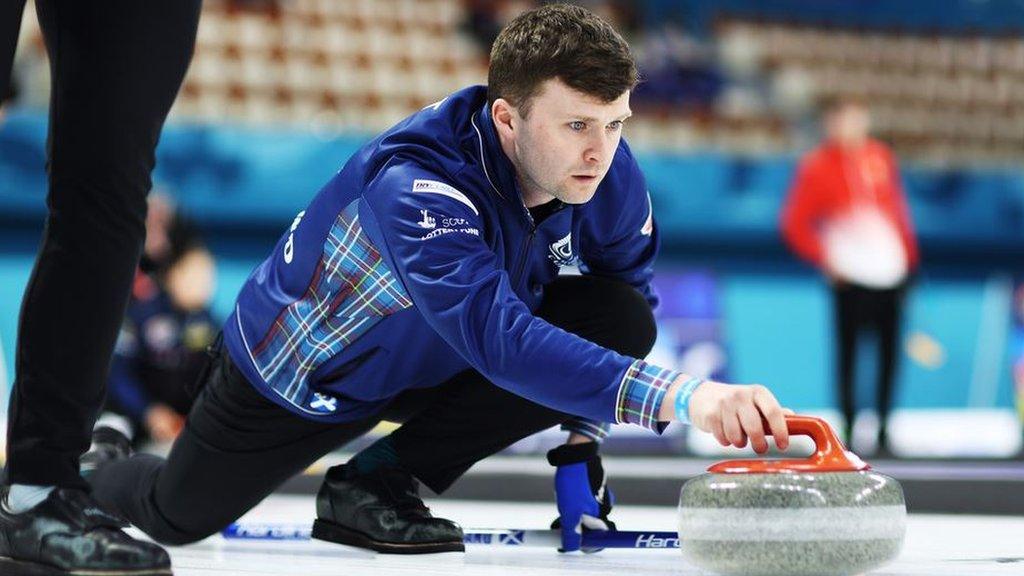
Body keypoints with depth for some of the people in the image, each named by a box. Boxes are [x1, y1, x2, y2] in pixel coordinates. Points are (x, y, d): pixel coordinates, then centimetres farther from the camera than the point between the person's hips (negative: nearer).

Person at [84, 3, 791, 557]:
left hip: (439, 361, 5)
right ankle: (93, 462, 51)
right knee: (178, 515, 11)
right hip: (301, 374, -4)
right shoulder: (415, 184, -42)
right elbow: (501, 339, -56)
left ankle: (379, 480, -8)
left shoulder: (610, 174, -23)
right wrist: (679, 396, -66)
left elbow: (627, 296, -5)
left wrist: (577, 448, -14)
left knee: (624, 321, -20)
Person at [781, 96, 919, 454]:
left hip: (892, 273, 5)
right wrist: (826, 260, -10)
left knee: (889, 353, 6)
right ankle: (848, 428, -1)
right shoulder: (817, 167, -3)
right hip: (851, 278, -5)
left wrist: (909, 256, 14)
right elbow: (794, 225, -4)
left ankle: (882, 428, 15)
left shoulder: (881, 158, 12)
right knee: (848, 353, -6)